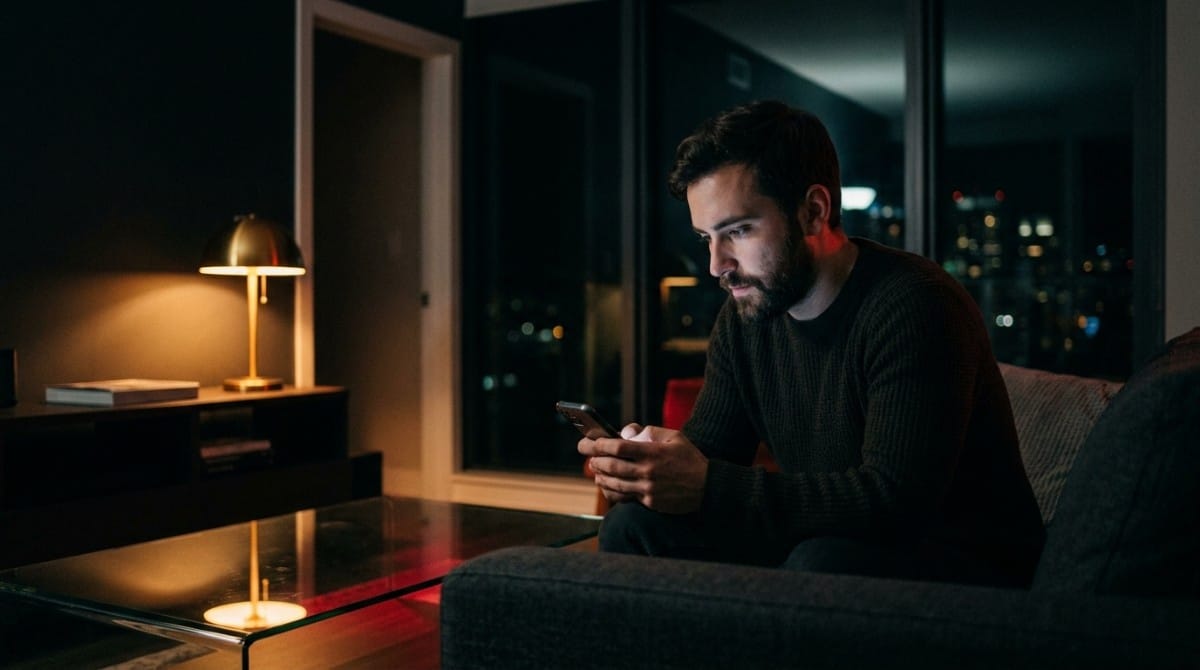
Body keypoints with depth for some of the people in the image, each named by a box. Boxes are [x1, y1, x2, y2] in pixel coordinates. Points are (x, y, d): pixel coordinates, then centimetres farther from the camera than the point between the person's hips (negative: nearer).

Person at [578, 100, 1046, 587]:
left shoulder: (914, 308, -22)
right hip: (827, 539, 6)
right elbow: (706, 449, 5)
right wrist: (644, 463, -20)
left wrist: (707, 487, -34)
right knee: (634, 522, -8)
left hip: (968, 561, -6)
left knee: (822, 564, -38)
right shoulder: (743, 316, 2)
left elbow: (897, 498, -30)